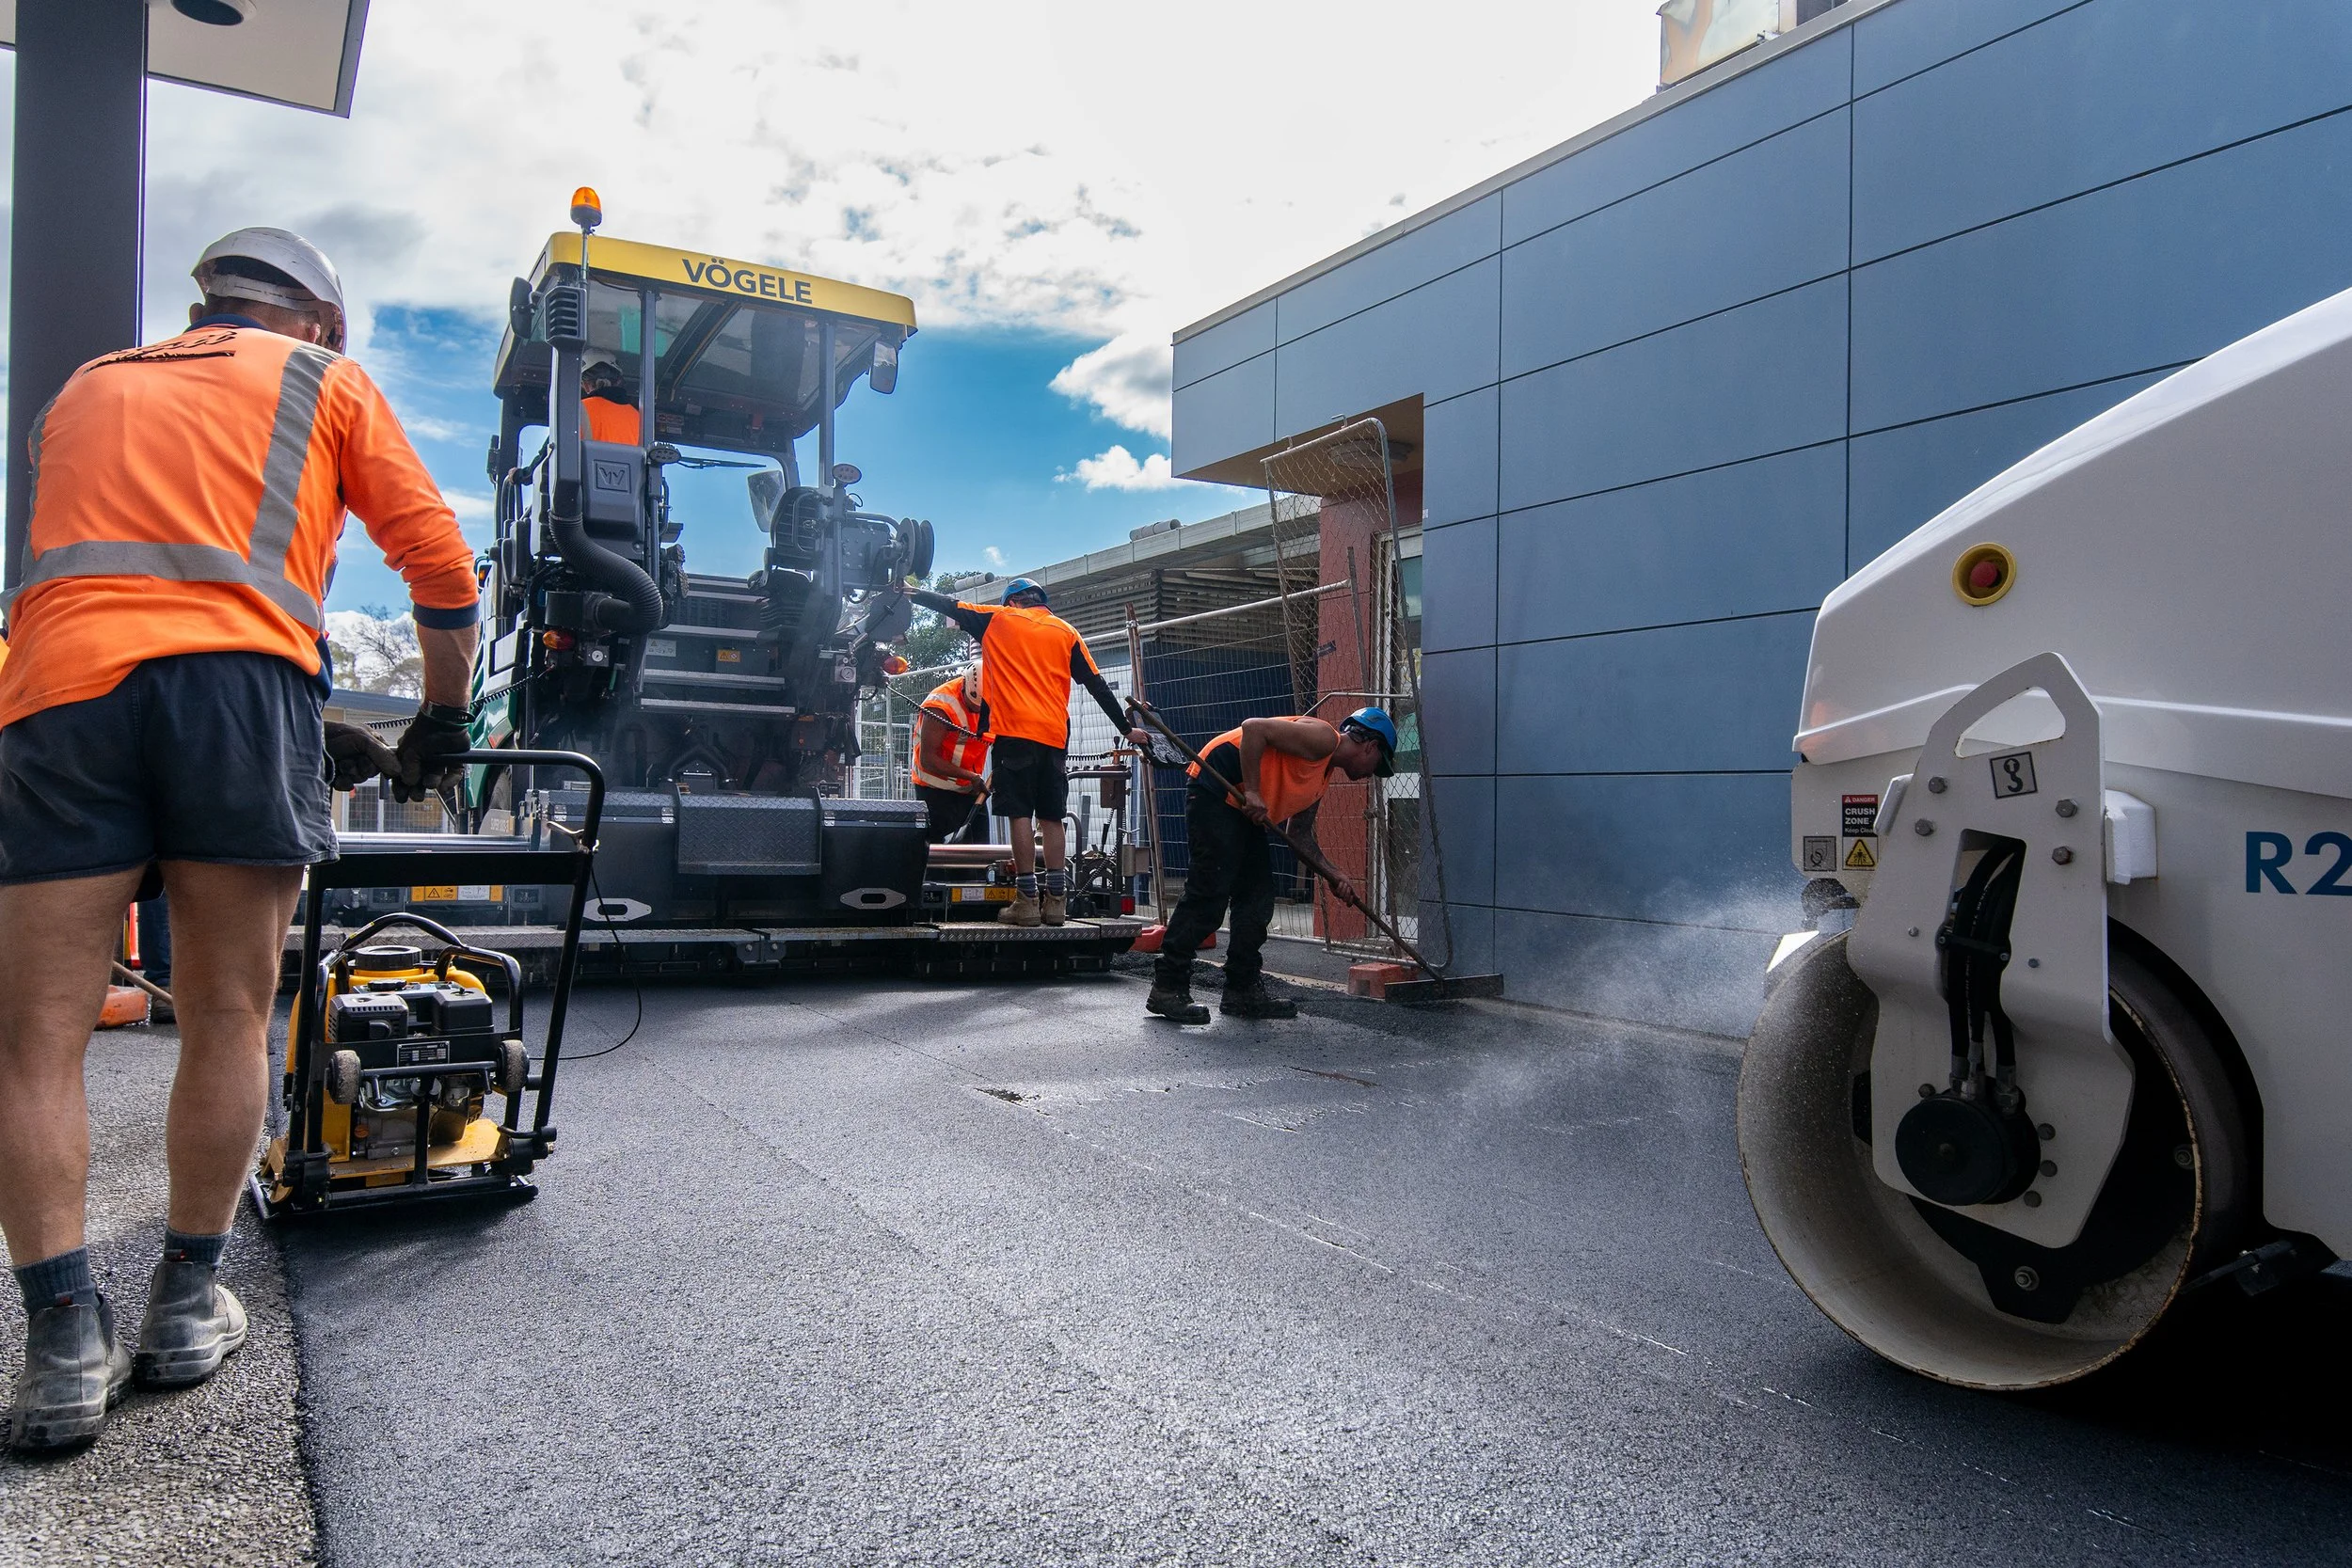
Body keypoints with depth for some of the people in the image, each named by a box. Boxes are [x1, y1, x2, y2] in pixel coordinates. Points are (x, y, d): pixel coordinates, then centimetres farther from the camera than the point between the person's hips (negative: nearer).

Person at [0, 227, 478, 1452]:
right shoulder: (324, 379, 21)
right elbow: (440, 562, 14)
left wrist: (309, 739, 31)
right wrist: (440, 724, 27)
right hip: (240, 680, -3)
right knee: (227, 1017, 7)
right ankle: (187, 1305, 14)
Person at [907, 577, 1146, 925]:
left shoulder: (997, 619, 10)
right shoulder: (1066, 632, 15)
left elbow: (950, 605, 18)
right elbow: (1097, 685, 14)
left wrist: (911, 594, 34)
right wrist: (1126, 729, 19)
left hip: (1013, 730, -3)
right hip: (1054, 736, 3)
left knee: (1020, 815, -4)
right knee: (1051, 818, 6)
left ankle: (1027, 901, -7)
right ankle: (1056, 901, 4)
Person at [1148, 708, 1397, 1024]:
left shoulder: (1324, 776, 19)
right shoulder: (1323, 738, -12)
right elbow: (1253, 728, -22)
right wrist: (1252, 792, -22)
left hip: (1242, 809, 11)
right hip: (1214, 792, -11)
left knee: (1257, 897, 8)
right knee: (1210, 894, -13)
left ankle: (1244, 991, 13)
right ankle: (1167, 988, -8)